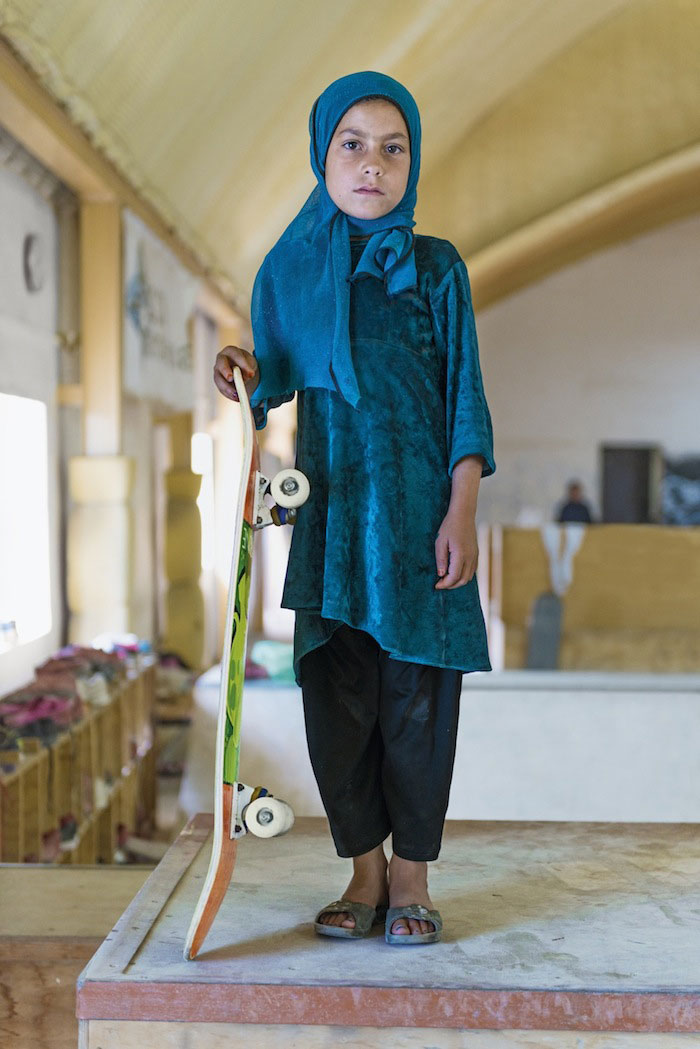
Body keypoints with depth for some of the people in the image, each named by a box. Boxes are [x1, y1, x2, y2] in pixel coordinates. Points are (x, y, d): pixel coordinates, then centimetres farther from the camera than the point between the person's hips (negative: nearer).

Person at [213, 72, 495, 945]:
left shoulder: (437, 269, 2)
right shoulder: (288, 268, 8)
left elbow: (464, 397, 0)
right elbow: (278, 383, 14)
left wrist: (461, 513, -9)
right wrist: (247, 377, -9)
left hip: (420, 509, -2)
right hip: (330, 510, 2)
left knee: (419, 697, 2)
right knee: (336, 694, 3)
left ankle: (411, 874, 16)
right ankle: (364, 869, 17)